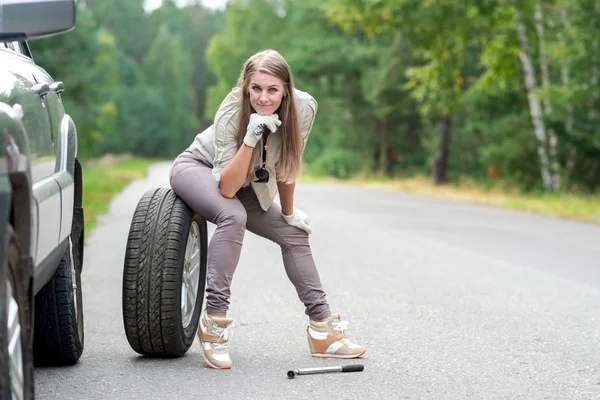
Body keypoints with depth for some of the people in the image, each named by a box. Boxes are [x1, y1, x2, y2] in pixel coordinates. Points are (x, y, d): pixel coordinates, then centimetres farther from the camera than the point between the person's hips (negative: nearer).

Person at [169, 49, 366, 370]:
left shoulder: (303, 108, -23)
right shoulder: (232, 113, -34)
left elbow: (287, 165, -5)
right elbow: (227, 187, -34)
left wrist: (288, 212, 5)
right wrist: (250, 139, -44)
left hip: (245, 184, 6)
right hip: (197, 168, -6)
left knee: (295, 233, 2)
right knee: (233, 216, -34)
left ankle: (323, 330, 7)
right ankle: (213, 321, -32)